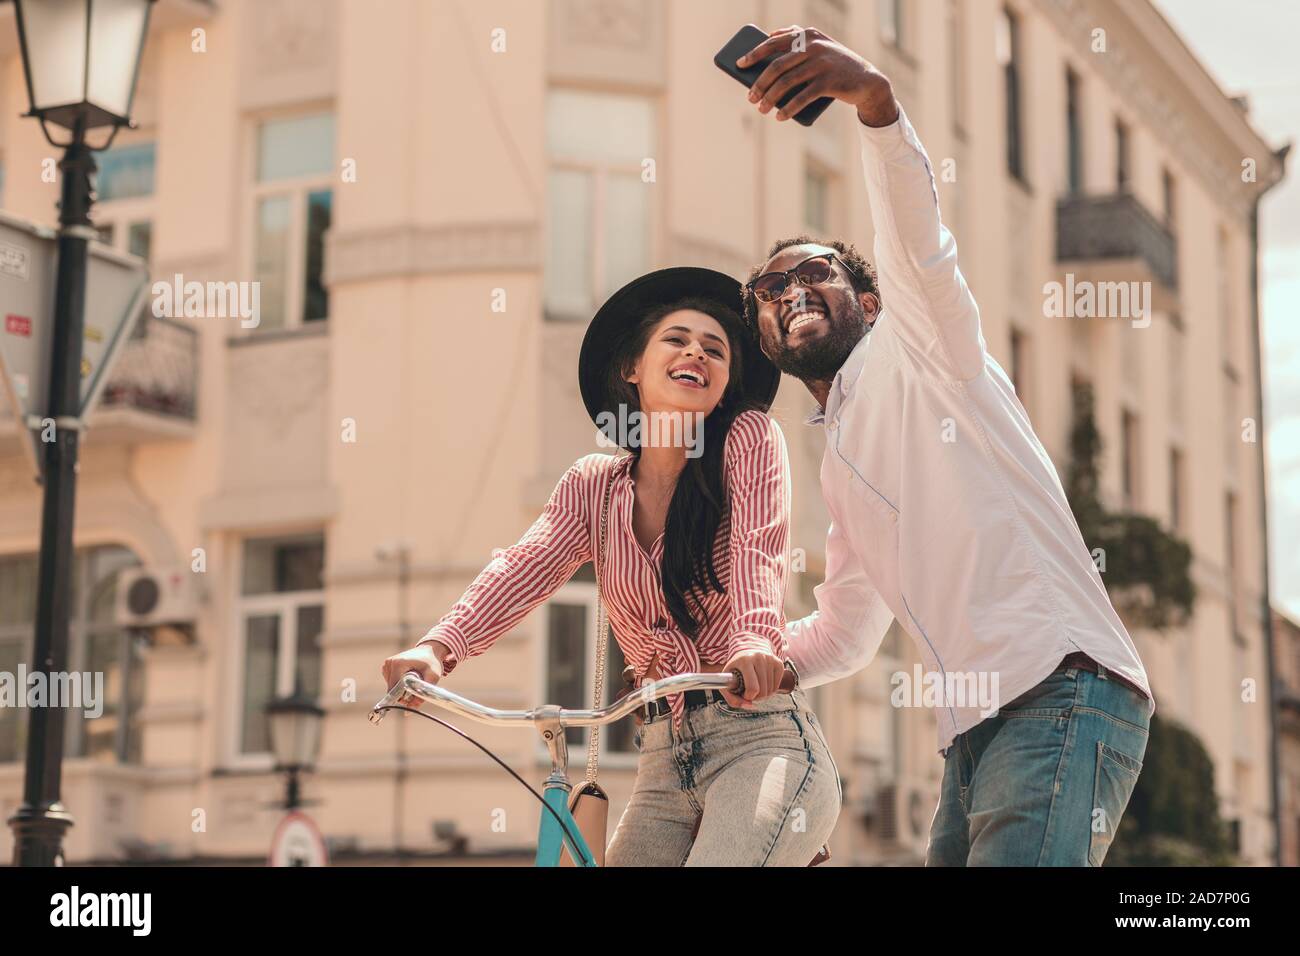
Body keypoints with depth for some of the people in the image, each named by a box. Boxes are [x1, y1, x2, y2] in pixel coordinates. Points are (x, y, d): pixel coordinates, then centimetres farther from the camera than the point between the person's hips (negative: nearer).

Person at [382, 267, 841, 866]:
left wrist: (754, 642, -37)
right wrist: (439, 647, -24)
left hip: (760, 744, -5)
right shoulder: (592, 486, 11)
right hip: (665, 765, 5)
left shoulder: (749, 438, 1)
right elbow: (524, 567, -5)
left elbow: (757, 549, -15)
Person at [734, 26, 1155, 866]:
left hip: (1060, 693, -9)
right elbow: (843, 635, 36)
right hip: (976, 734, 9)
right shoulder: (842, 462, 28)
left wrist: (875, 99, -35)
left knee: (1019, 856, -26)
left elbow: (918, 242, -17)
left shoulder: (912, 353, 5)